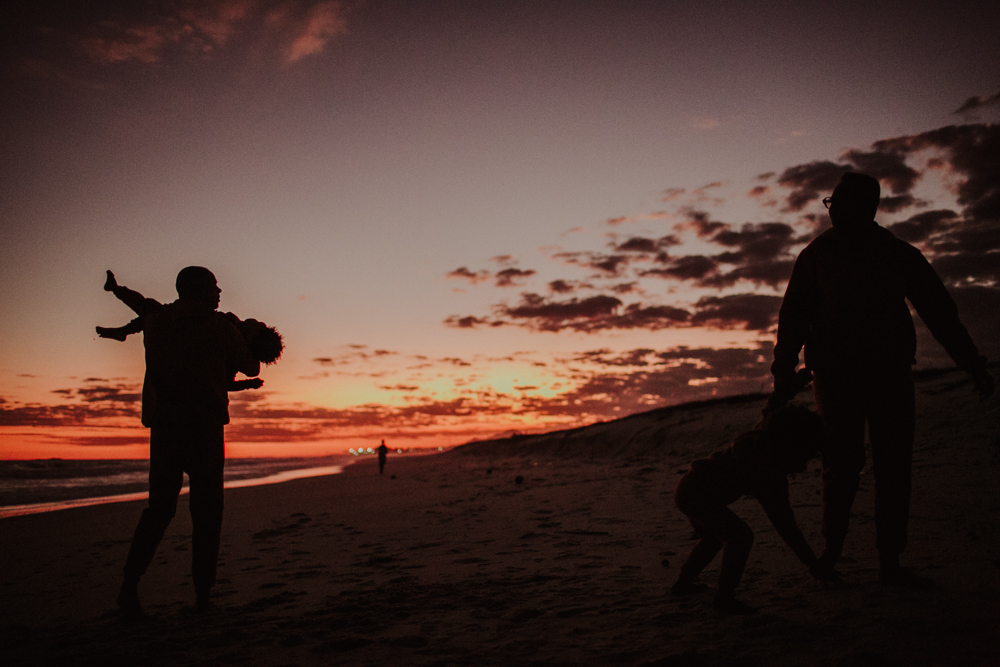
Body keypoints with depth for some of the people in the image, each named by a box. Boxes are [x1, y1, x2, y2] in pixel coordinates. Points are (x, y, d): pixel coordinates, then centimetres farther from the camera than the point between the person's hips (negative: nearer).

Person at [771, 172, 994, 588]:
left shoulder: (900, 254, 7)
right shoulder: (816, 255, 3)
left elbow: (939, 311, 9)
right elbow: (793, 318, 0)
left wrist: (972, 364, 4)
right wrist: (784, 372, -8)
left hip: (891, 372, 2)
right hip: (836, 374, -2)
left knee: (894, 465, 0)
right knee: (842, 463, -6)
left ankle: (890, 562, 6)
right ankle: (831, 545, 15)